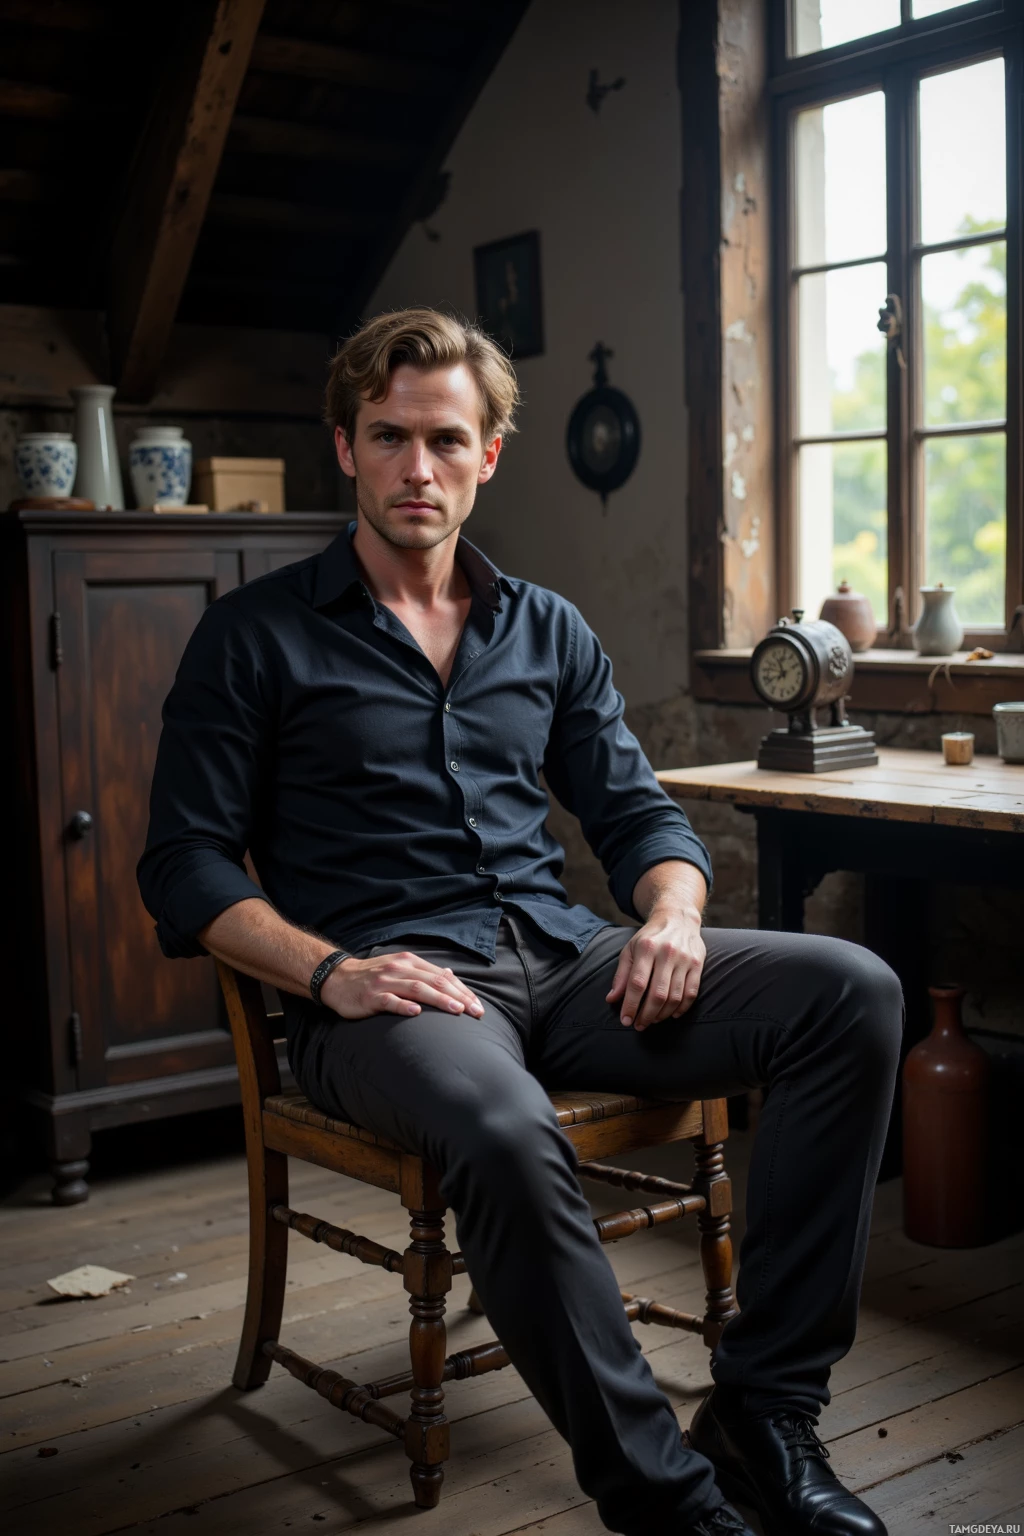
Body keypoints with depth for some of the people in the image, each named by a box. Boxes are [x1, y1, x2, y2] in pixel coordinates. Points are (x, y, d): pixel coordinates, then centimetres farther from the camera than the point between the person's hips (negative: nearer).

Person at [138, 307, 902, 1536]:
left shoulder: (548, 632, 19)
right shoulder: (256, 636, 6)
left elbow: (638, 812, 18)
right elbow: (186, 867, 0)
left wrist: (671, 912, -6)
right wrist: (332, 972, -16)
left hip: (561, 958, 5)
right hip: (386, 986, -5)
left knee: (851, 989, -16)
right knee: (504, 1131, -40)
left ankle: (764, 1409, -12)